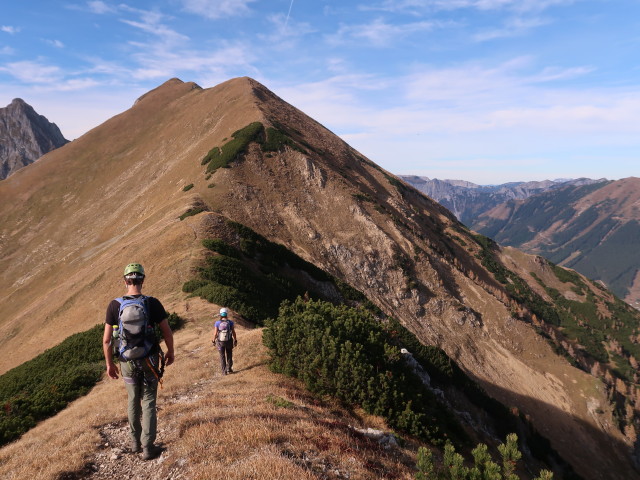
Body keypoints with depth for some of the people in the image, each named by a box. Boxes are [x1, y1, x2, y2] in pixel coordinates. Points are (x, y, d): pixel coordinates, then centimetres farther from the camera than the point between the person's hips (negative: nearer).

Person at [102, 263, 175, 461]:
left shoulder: (115, 305, -9)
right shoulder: (153, 303, -12)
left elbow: (106, 340, -6)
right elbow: (167, 333, -7)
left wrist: (110, 364, 7)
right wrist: (170, 352, 10)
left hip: (128, 361, 2)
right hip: (150, 360, -1)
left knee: (133, 401, 20)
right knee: (148, 402, 9)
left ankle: (135, 442, 32)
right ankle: (148, 447, 8)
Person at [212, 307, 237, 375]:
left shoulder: (217, 323, -13)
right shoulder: (230, 322, -12)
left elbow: (215, 333, -9)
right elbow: (233, 332, -7)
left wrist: (214, 341, 8)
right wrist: (235, 340, 6)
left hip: (220, 342, 0)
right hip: (229, 341, 0)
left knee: (222, 357, 13)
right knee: (229, 355, 21)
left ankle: (224, 371, 14)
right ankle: (229, 368, 19)